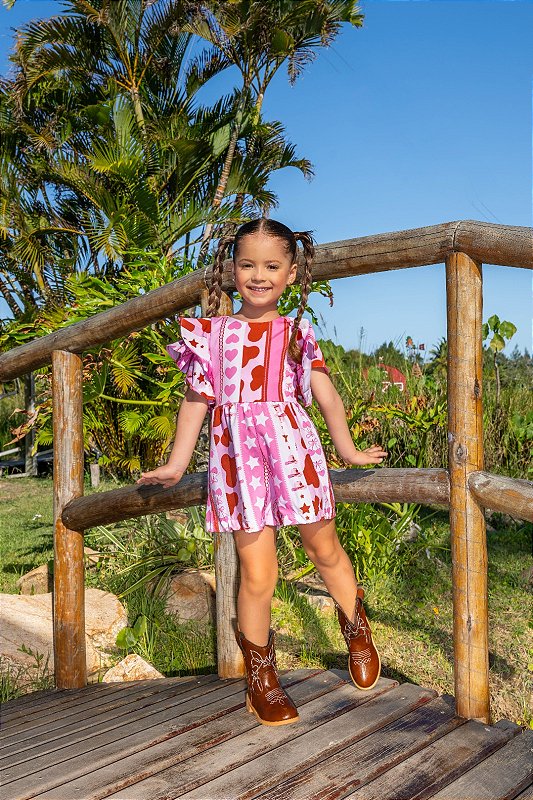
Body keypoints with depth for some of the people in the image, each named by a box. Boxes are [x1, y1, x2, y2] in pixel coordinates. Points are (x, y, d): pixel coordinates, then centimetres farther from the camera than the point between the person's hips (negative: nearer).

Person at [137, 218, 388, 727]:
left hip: (293, 448, 1)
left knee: (324, 549, 13)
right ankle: (260, 679, 19)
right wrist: (176, 464, 8)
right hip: (238, 454, -1)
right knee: (257, 573, -1)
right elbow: (195, 400, 9)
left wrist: (348, 450, 11)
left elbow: (326, 395, 11)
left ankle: (355, 626, 42)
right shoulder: (212, 332, 8)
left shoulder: (296, 332, 9)